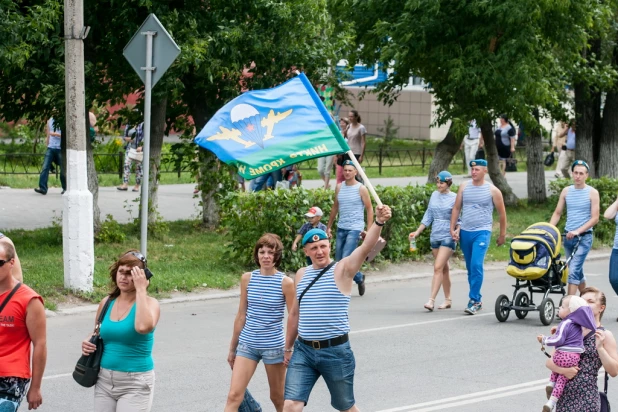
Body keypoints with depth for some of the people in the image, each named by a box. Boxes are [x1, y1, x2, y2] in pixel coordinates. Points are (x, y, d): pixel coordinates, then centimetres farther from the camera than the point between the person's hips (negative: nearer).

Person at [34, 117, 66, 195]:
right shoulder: (49, 121, 12)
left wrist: (55, 134, -17)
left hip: (61, 148, -4)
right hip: (51, 148, 4)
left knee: (63, 170, 2)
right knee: (45, 167, -10)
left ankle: (65, 188, 17)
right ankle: (42, 188, -14)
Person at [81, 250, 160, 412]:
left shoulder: (149, 303, -11)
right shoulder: (107, 302, 5)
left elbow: (143, 327, -34)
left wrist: (141, 289, -26)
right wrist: (89, 343, -2)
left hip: (135, 383, -5)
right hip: (105, 380, 6)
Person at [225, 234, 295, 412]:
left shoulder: (285, 282, -7)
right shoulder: (247, 278, 2)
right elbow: (241, 316, 9)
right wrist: (232, 348, 12)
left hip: (274, 346, -2)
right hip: (247, 344, 3)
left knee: (278, 397, 12)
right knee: (233, 396, -8)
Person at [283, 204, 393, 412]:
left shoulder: (342, 270, -6)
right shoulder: (301, 275, 10)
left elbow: (366, 246, -24)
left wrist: (379, 222, -41)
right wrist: (288, 348, 22)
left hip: (336, 351, -4)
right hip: (303, 350, 4)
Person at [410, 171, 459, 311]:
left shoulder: (454, 198, -6)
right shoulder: (434, 195, 8)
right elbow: (428, 216, 14)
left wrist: (457, 230, -22)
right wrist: (417, 232, 10)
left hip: (448, 237, -6)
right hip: (435, 236, 6)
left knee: (438, 268, -14)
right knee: (444, 269, 13)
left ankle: (431, 300, -18)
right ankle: (448, 299, 22)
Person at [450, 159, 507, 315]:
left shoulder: (492, 190, -1)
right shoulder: (464, 187, 8)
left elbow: (502, 213, 6)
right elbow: (456, 208, 12)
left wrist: (502, 235, 7)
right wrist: (452, 229, 6)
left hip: (482, 232, -4)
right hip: (465, 232, 5)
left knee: (476, 265, -18)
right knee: (470, 268, 10)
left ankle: (474, 301, -16)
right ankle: (477, 300, 20)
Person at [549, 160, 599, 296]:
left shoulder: (592, 193, -5)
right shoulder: (566, 191, 8)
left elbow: (595, 218, -9)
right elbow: (557, 213, 11)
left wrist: (578, 231, -20)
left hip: (584, 237, -5)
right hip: (568, 236, 5)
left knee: (573, 270, -16)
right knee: (577, 270, 15)